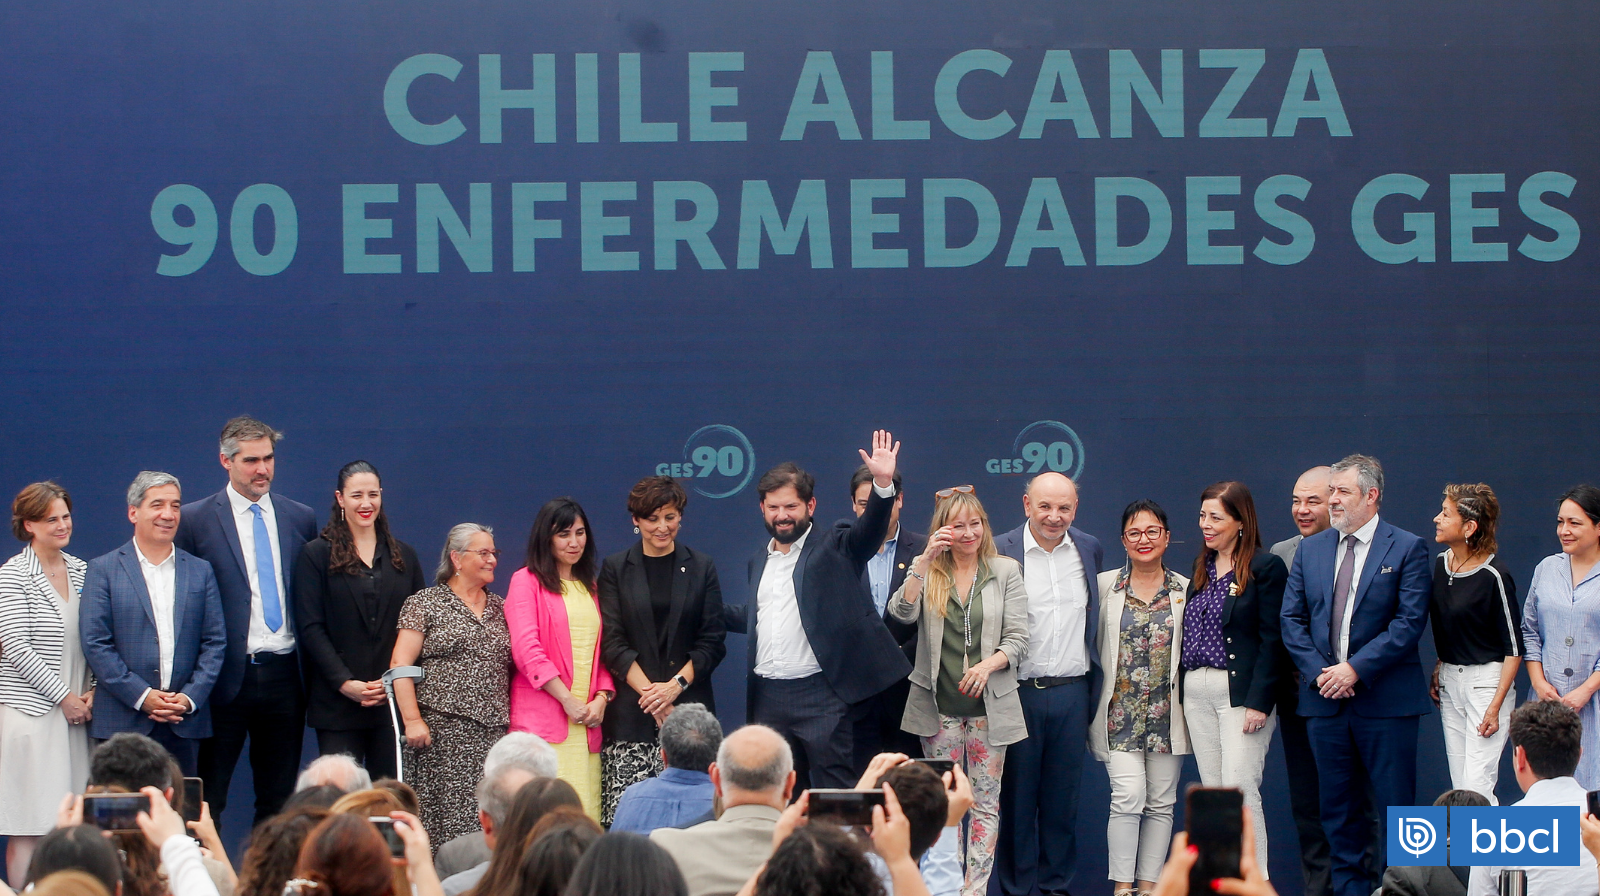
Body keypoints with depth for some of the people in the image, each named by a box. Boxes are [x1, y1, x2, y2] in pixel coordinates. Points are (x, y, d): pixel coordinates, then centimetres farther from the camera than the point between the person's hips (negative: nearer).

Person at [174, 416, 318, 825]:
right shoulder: (195, 520, -1)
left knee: (279, 799, 8)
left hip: (284, 677, 4)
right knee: (207, 801, -1)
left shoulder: (301, 518, 11)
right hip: (227, 679, -4)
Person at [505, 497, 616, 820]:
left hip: (587, 720, 5)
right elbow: (527, 649, -7)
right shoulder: (526, 581, 3)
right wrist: (568, 701, -11)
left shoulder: (589, 587, 22)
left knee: (585, 812, -3)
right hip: (541, 718, -5)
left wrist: (602, 698, 2)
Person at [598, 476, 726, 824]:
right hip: (631, 714, -1)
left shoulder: (700, 568, 11)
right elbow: (612, 642, 2)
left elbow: (713, 642, 6)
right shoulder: (615, 569, 9)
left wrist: (675, 686, -8)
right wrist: (649, 691, -10)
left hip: (689, 705, 1)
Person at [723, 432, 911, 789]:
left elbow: (869, 529, -16)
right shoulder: (759, 561, 19)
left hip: (819, 693, -6)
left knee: (835, 794, -6)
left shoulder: (834, 548, 1)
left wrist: (883, 483, -32)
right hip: (766, 696, 6)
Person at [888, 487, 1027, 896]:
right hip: (940, 705, 0)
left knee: (986, 801, 1)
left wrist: (988, 664, -20)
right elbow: (902, 612, -14)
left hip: (989, 704, 0)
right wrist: (925, 561, -22)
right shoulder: (926, 572, 5)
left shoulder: (1005, 571, 3)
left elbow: (1018, 638, -1)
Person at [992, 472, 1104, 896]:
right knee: (1016, 795, 3)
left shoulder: (1090, 550, 8)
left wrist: (1095, 685, 15)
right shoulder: (999, 552, -5)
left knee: (1063, 795, 9)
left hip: (1072, 691, 3)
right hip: (1019, 693, -3)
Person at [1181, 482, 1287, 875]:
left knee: (1240, 791, -11)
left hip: (1241, 692, -7)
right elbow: (1190, 634, 15)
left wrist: (1259, 702, -17)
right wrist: (1184, 694, 8)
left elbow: (1273, 640, -11)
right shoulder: (1202, 569, 14)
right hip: (1196, 693, 7)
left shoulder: (1266, 568, -7)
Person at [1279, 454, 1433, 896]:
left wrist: (1355, 669, -15)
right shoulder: (1310, 550, 12)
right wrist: (1319, 671, -6)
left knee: (1396, 806, -2)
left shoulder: (1407, 549, -2)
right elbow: (1292, 619, 9)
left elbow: (1409, 622, -10)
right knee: (1338, 808, 8)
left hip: (1386, 699, -4)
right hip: (1324, 697, 5)